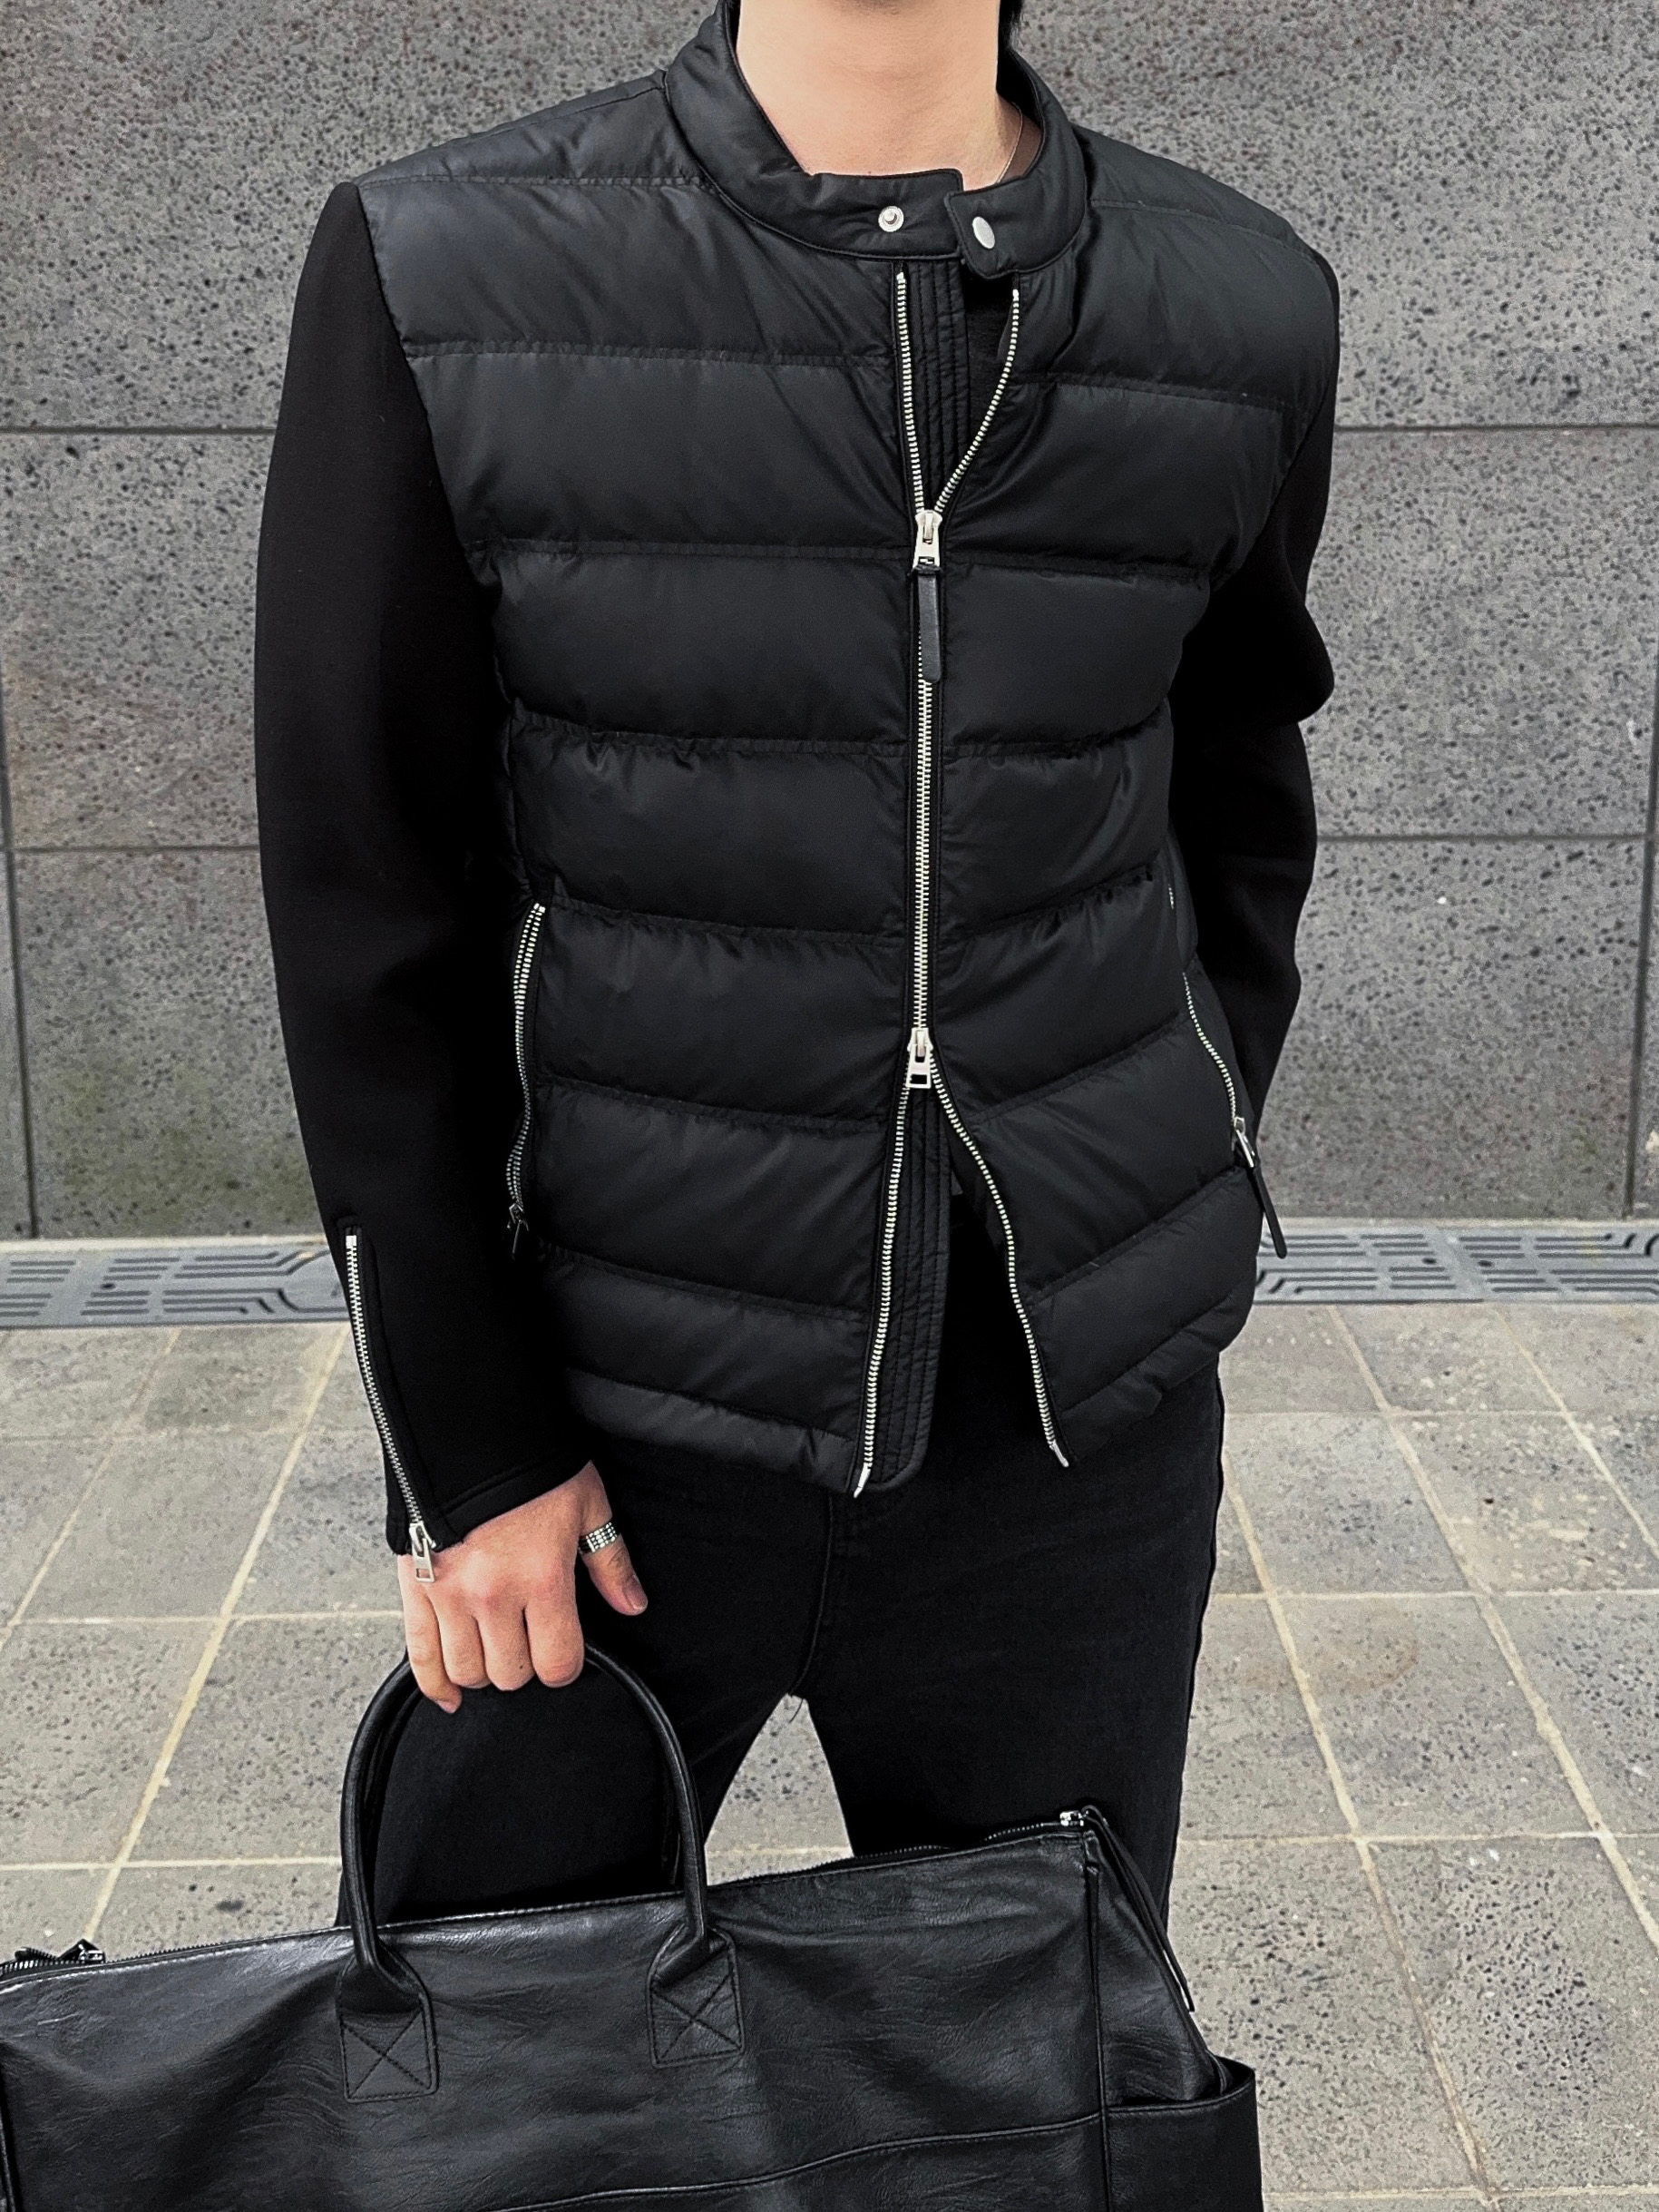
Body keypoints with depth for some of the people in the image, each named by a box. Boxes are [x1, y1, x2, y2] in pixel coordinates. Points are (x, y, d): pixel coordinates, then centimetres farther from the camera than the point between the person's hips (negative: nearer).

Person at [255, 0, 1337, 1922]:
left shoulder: (1246, 317, 0)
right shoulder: (437, 285, -7)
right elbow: (367, 920, -5)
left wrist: (1178, 1224, 6)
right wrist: (464, 1442, -6)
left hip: (1078, 1434, 2)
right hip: (614, 1417, -1)